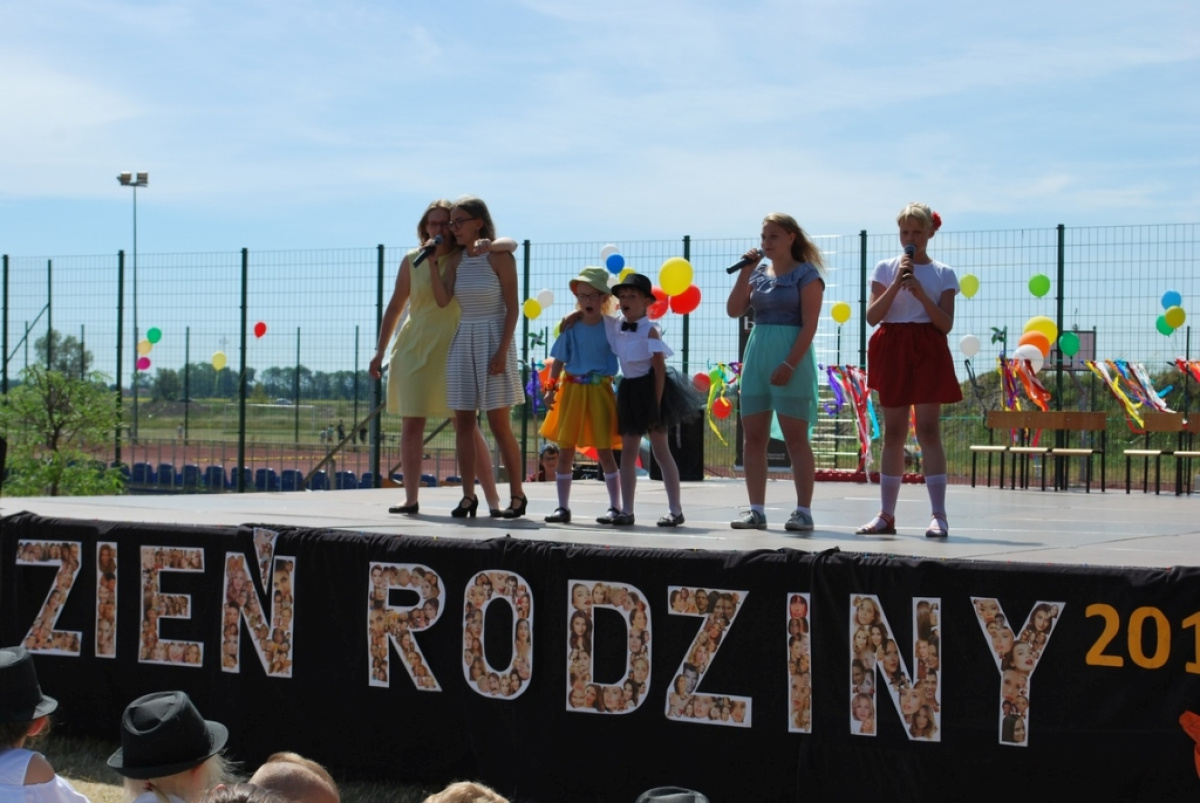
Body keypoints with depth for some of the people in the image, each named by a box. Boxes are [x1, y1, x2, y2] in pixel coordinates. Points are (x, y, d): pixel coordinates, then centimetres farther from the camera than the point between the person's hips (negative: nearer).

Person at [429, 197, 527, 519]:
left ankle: (517, 495, 3)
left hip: (492, 342, -6)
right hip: (463, 343, 6)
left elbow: (512, 308, -9)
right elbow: (442, 300, -5)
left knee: (499, 424, -5)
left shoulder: (500, 258, -6)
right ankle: (468, 496, 7)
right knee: (462, 422, 2)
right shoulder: (456, 261, 8)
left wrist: (502, 350, -17)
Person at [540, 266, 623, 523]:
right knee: (565, 449, 5)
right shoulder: (571, 327, 1)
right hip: (572, 390, 3)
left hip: (599, 392, -3)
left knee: (604, 450, -1)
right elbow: (559, 360, 4)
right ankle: (563, 507, 13)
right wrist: (551, 388, -2)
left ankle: (615, 507, 6)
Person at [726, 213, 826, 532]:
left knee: (795, 437, -5)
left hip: (791, 357, -6)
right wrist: (746, 272, -1)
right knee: (753, 437, 4)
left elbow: (809, 325, -11)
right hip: (756, 356, 6)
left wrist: (789, 365, -19)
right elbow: (733, 310, 7)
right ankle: (756, 510, 7)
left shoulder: (806, 274, -4)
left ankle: (804, 511, -2)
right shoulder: (759, 273, 14)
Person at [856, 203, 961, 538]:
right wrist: (897, 283, -12)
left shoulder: (943, 274, 5)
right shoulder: (885, 269, 7)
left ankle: (939, 515, -9)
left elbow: (946, 324, -3)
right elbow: (872, 316, -2)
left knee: (928, 429, -8)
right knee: (893, 433, 5)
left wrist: (921, 293, -15)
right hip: (893, 351, 2)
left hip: (928, 352, -2)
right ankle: (886, 514, 8)